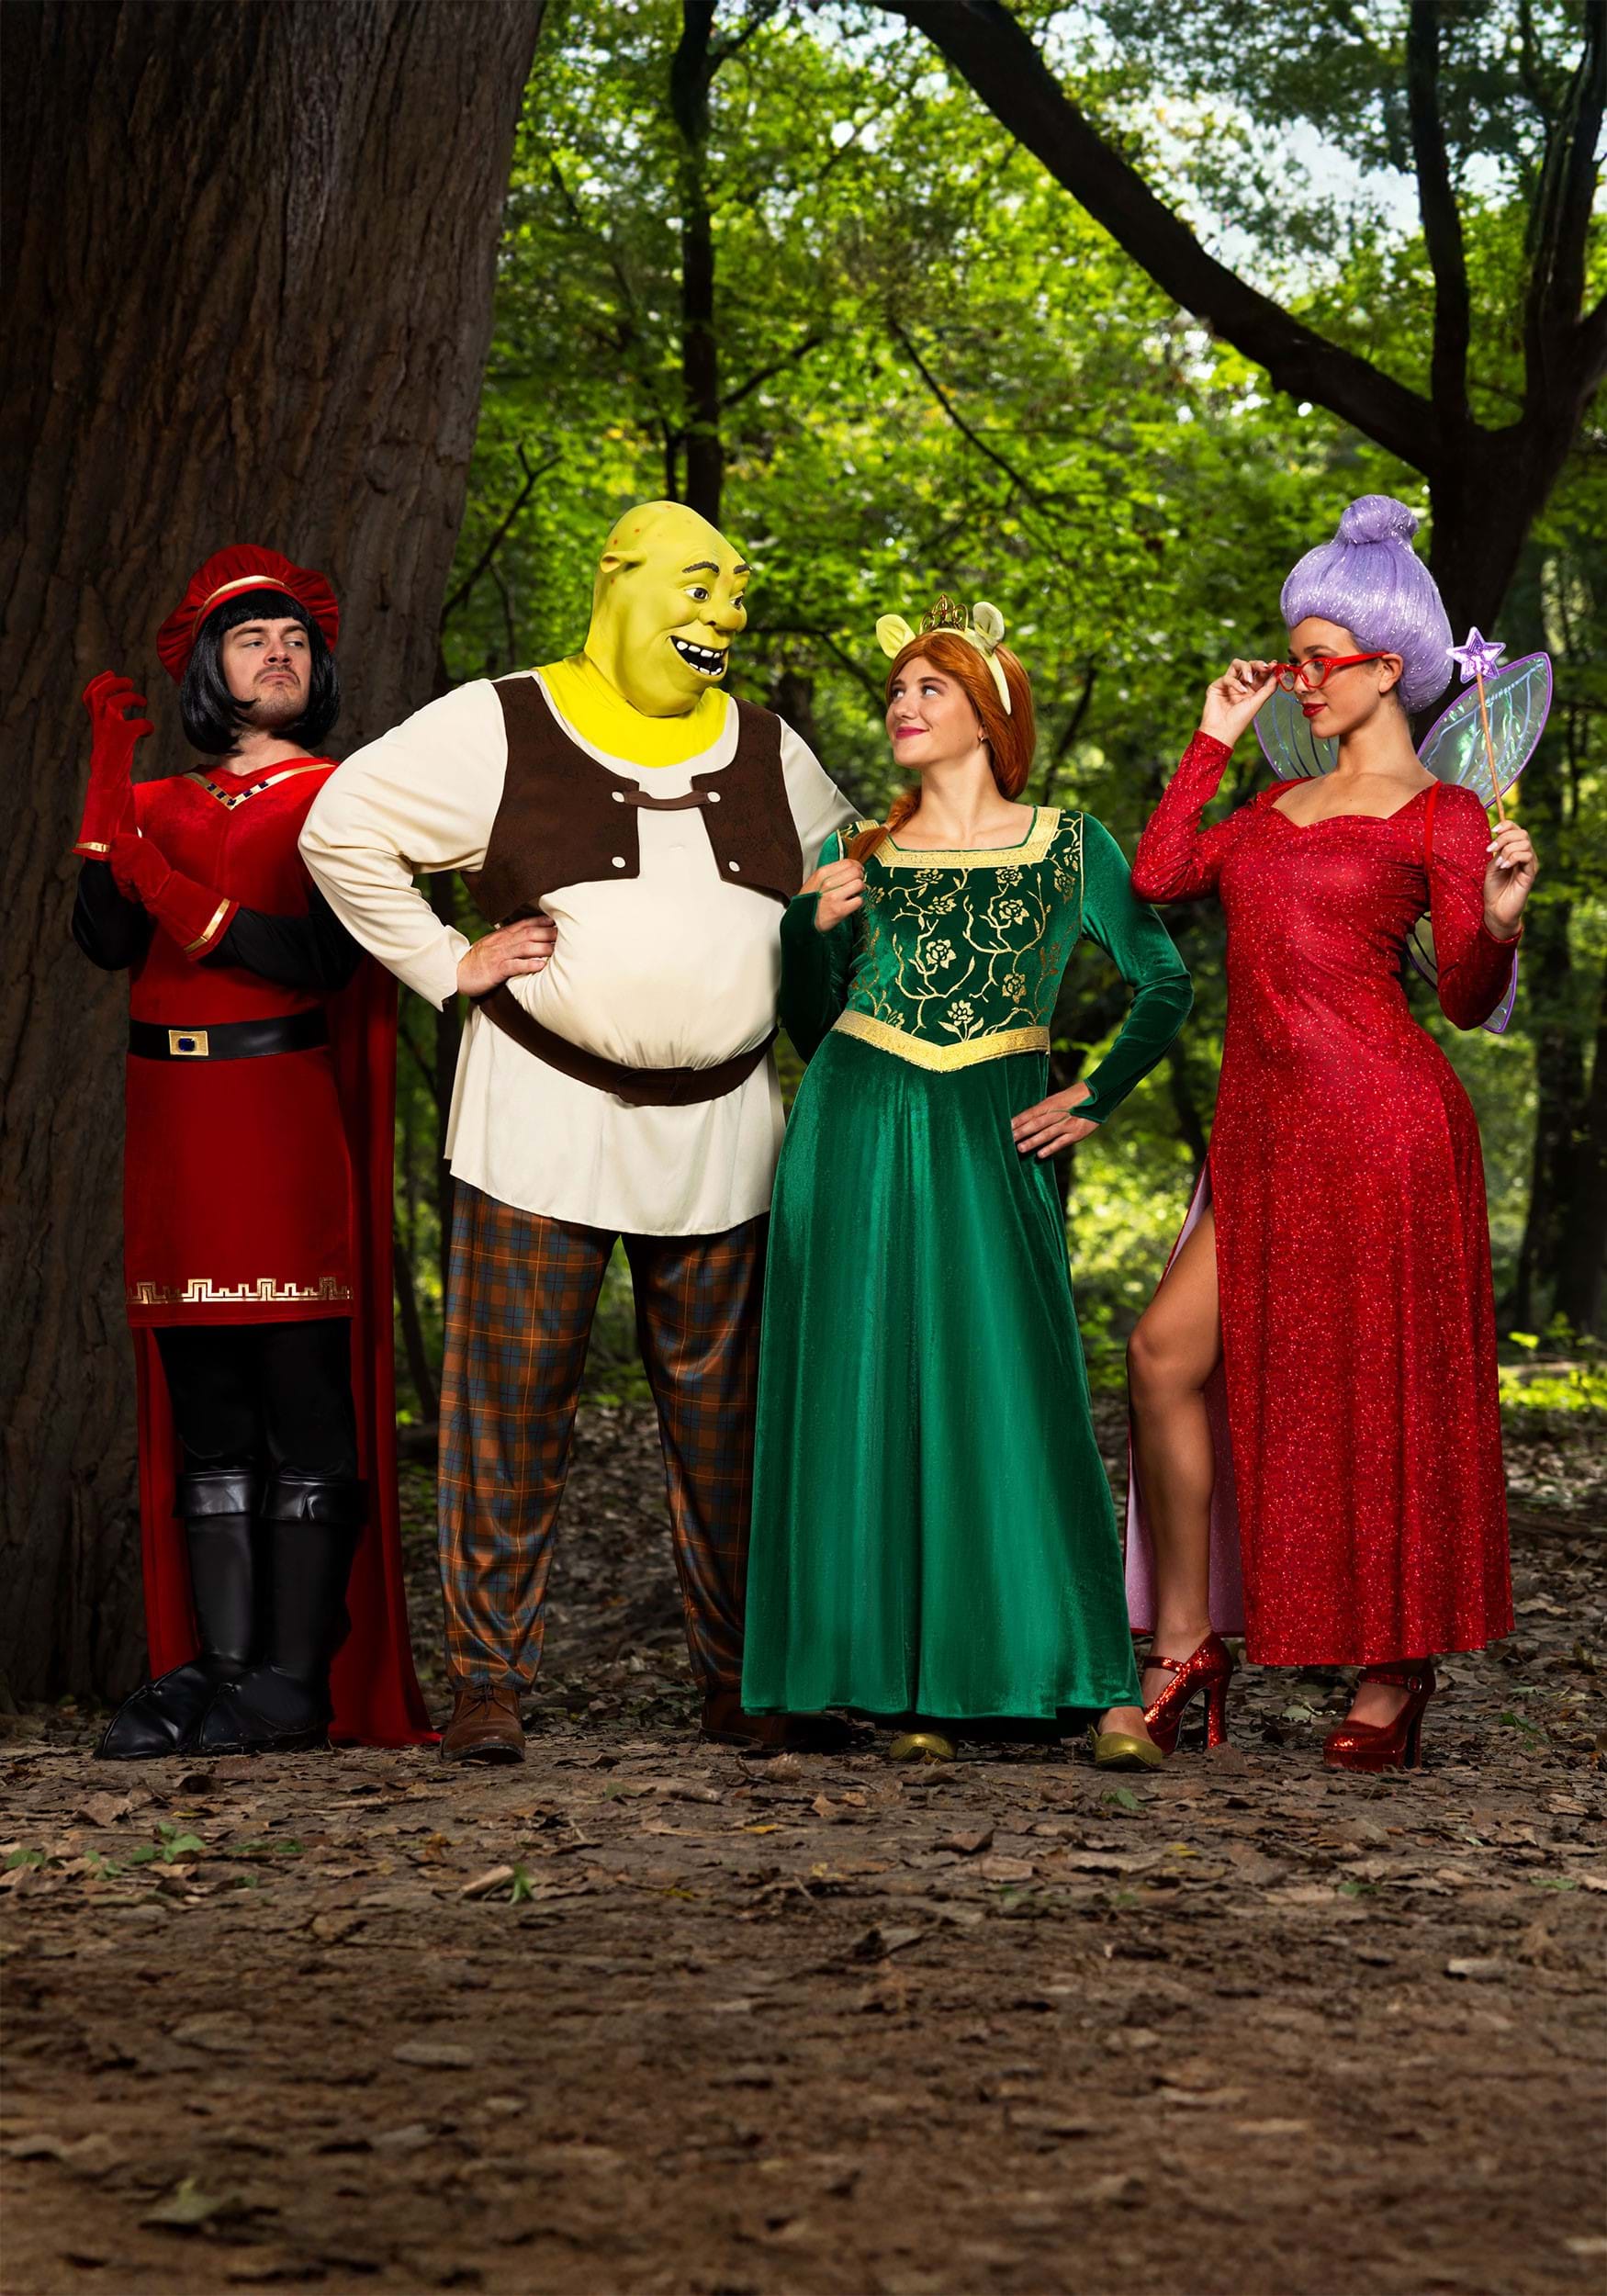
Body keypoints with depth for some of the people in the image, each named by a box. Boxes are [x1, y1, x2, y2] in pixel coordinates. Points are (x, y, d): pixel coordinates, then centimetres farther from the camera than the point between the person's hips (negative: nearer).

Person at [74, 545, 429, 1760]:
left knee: (304, 1397, -8)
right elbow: (107, 940, 1)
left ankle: (295, 1681, -7)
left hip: (291, 1120, -5)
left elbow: (317, 958, -8)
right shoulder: (163, 803, 18)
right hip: (173, 1118, 5)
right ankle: (215, 1669, 5)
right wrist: (108, 785, -4)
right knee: (203, 1409, 4)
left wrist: (174, 895, -13)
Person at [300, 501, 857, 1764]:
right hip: (544, 1116, -3)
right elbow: (342, 827, 1)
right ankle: (490, 1681, 4)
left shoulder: (766, 751, 13)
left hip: (718, 1131, 4)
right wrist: (447, 962, -4)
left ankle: (743, 1683, 14)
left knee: (724, 1410, 6)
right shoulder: (501, 729, -1)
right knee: (514, 1398, -4)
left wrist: (810, 1004, 12)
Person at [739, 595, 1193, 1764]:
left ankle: (1102, 1684, -6)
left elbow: (1165, 982, 9)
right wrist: (815, 930, -3)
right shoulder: (862, 854, 11)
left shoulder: (1071, 845, 6)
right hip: (855, 1138, 3)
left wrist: (1096, 1100, 1)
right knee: (867, 1399, -1)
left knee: (1017, 1398, -9)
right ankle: (911, 1691, 4)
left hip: (995, 1143, -2)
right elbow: (810, 1027, 13)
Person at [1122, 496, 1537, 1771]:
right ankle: (1184, 1649, 9)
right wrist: (1213, 737, 17)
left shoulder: (1439, 815, -1)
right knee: (1168, 1354, -1)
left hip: (1380, 1119, -7)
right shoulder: (1279, 803, 20)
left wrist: (1500, 918, -23)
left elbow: (1468, 999, -2)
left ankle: (1399, 1667, 16)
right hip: (1268, 1127, 7)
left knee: (1378, 1397, 1)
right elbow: (1158, 876, 12)